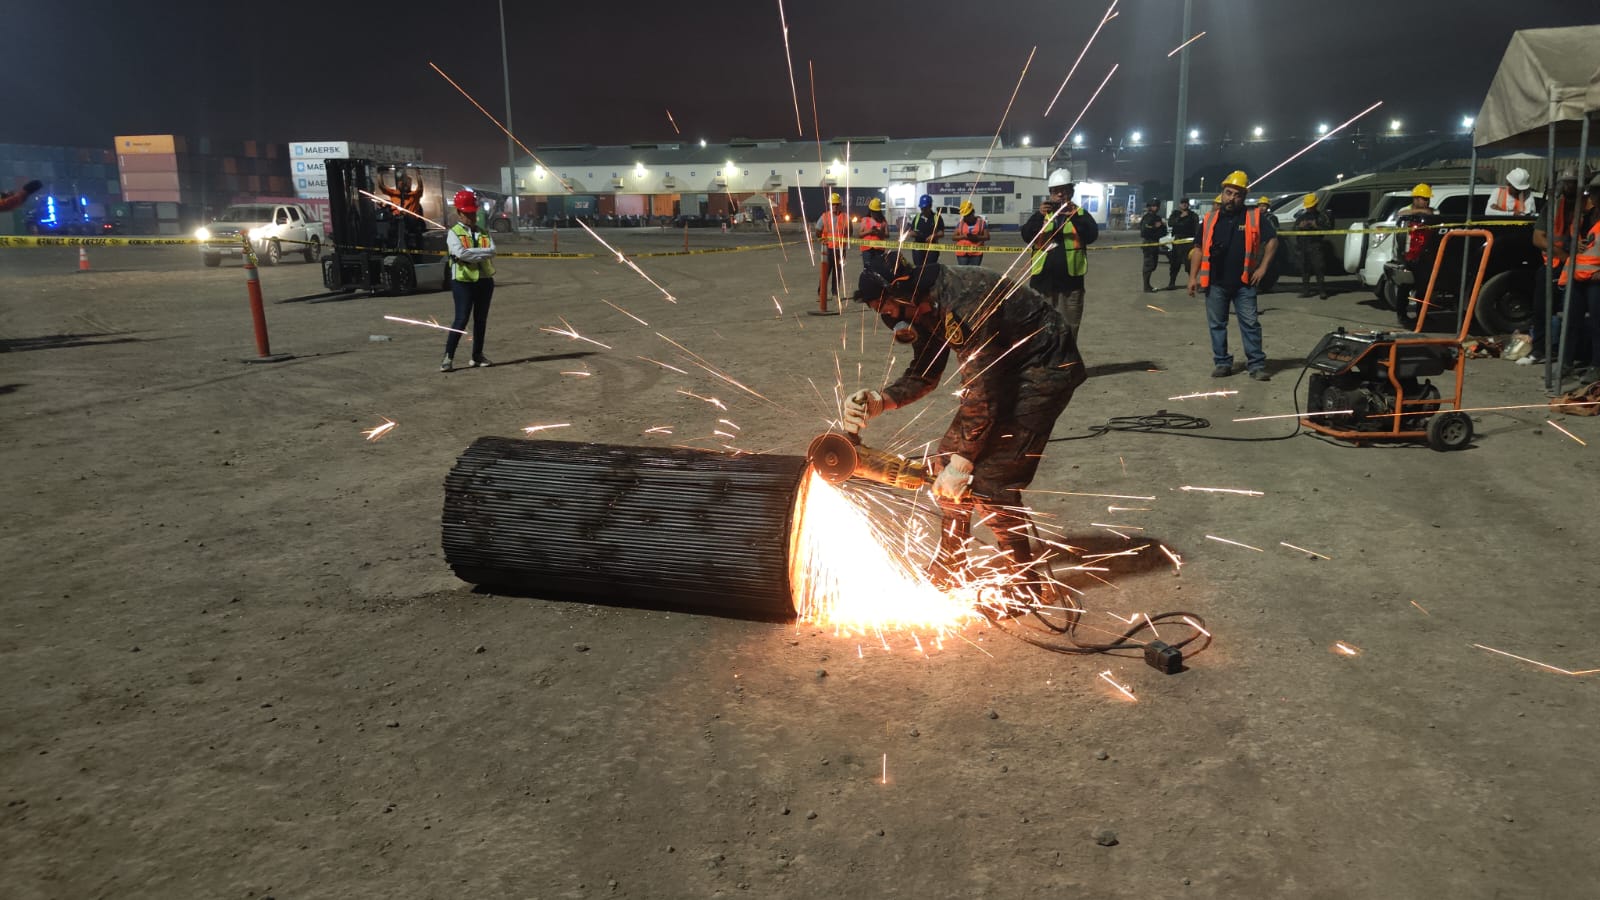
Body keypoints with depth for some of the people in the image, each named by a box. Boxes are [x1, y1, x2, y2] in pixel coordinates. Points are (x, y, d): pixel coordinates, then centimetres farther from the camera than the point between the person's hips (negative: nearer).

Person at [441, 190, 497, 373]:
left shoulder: (484, 233, 11)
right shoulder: (453, 233, -2)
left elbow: (492, 251, -6)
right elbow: (460, 253, -19)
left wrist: (471, 253, -16)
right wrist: (482, 252, -15)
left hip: (484, 280, 5)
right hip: (463, 281, -5)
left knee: (481, 319, 10)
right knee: (461, 319, -8)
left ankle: (477, 356, 21)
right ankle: (448, 357, -1)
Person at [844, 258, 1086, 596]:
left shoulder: (964, 304, -31)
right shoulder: (927, 307, -1)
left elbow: (982, 393, -28)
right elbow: (923, 374, 6)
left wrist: (961, 463, -22)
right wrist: (880, 401, -12)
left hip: (1046, 369, -10)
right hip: (1006, 369, 10)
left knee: (989, 478, -14)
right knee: (952, 454, 8)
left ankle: (1025, 577, 5)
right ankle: (948, 572, 21)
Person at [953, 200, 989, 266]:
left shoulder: (981, 222, 5)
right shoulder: (960, 223, 9)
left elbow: (987, 237, 3)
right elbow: (954, 237, 6)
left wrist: (976, 237, -15)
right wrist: (964, 236, -13)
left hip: (976, 253, -1)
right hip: (962, 253, 1)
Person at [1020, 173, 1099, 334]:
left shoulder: (1081, 214, 5)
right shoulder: (1042, 214, 8)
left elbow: (1092, 236, -13)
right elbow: (1026, 236, -7)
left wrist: (1074, 216, -27)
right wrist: (1040, 216, -24)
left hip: (1070, 280, -1)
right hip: (1043, 279, 1)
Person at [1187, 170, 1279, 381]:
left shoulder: (1255, 217, 0)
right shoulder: (1210, 219, 5)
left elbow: (1272, 240, 3)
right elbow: (1198, 248, 7)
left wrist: (1262, 267, -4)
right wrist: (1193, 277, 1)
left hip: (1243, 283, -2)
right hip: (1216, 283, 2)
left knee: (1250, 323, 0)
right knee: (1217, 324, 7)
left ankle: (1256, 365, 5)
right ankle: (1223, 363, 18)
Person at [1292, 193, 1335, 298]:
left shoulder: (1322, 215, 4)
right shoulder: (1301, 216, 16)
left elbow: (1328, 228, -4)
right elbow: (1294, 229, 14)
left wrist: (1317, 226, -18)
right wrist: (1300, 226, -6)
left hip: (1316, 246, -4)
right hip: (1303, 245, 4)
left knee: (1319, 268, -9)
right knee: (1304, 269, 4)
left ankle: (1322, 291, -7)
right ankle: (1305, 290, 10)